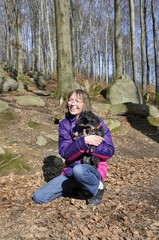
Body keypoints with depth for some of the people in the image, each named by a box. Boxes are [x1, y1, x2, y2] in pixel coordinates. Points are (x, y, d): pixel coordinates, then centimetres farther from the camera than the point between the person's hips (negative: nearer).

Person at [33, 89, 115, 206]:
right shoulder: (64, 124, 1)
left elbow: (109, 151, -10)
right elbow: (64, 153, -13)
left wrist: (88, 144, -23)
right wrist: (83, 141, -28)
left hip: (94, 169, -3)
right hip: (71, 172, 4)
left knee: (78, 170, -40)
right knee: (38, 197, -5)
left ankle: (98, 187, -6)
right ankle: (76, 187, 14)